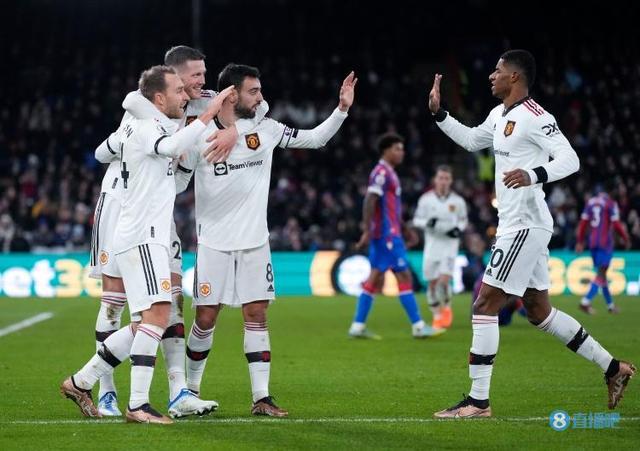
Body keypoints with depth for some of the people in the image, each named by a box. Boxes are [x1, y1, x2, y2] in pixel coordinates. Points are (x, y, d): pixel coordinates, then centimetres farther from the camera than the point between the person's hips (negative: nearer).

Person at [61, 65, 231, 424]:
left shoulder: (132, 127, 17)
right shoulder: (145, 128, -12)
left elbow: (102, 152, 33)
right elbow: (171, 146, -35)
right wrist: (209, 114, -31)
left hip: (150, 238, 10)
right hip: (142, 236, -10)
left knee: (150, 324, 10)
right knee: (158, 314, -19)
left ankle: (81, 382, 18)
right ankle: (138, 405, -20)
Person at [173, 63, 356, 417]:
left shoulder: (266, 129, 1)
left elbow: (315, 139, 9)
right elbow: (176, 183, 3)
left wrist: (342, 109, -3)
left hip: (254, 242, 2)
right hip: (213, 242, -2)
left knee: (256, 315, -1)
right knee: (206, 318, 1)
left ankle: (261, 397, 1)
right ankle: (190, 390, 19)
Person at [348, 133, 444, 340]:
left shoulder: (388, 173, 19)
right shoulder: (381, 172, -12)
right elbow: (369, 202, -21)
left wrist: (407, 230, 26)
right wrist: (367, 231, -28)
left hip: (389, 234, 10)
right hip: (387, 235, -10)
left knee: (375, 279, 8)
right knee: (404, 277, -7)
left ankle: (358, 326, 7)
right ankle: (418, 326, -5)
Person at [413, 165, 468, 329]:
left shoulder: (458, 201, 0)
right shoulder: (426, 199, -2)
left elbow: (463, 220, 13)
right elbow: (416, 220, 4)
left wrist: (458, 229, -7)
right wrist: (427, 222, -16)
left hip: (450, 243, -1)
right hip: (432, 243, 1)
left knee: (444, 280, -15)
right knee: (432, 283, 3)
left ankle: (446, 308, 13)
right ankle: (437, 316, 20)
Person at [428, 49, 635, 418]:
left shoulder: (535, 117, -14)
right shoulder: (500, 115, 15)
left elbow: (570, 159, -21)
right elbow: (470, 141, 32)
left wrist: (533, 174, -37)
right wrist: (438, 113, 23)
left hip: (525, 225, -10)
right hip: (516, 225, 10)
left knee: (485, 305, -9)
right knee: (540, 312, 14)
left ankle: (478, 401, -5)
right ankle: (613, 368, 21)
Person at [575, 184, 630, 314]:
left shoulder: (590, 202, 9)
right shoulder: (611, 203, -7)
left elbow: (583, 223, 9)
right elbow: (616, 224, -11)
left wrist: (580, 241, 14)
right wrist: (626, 239, 2)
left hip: (593, 242, 6)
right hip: (605, 243, -6)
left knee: (601, 272, 14)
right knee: (601, 274, -8)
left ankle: (610, 304, 21)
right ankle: (586, 302, -23)